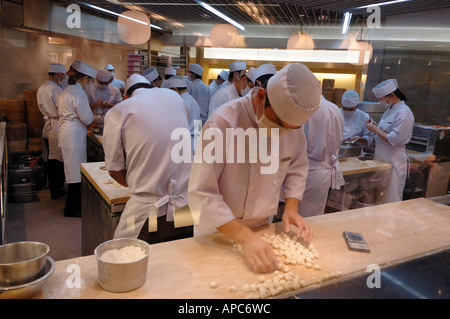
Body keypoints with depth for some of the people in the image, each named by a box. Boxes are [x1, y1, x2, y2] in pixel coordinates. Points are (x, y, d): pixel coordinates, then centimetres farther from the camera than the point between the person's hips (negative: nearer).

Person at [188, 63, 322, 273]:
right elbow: (202, 194, -29)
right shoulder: (223, 122, -29)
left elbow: (297, 168, 6)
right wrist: (246, 238, -34)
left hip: (263, 228, 5)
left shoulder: (292, 121, -10)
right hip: (219, 232, -4)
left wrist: (291, 208, -9)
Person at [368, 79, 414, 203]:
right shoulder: (390, 109, 12)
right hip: (382, 158, 9)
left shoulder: (404, 113, -17)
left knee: (391, 198, 0)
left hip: (393, 161, -9)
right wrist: (375, 126, 5)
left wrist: (375, 129, -14)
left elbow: (394, 139, -22)